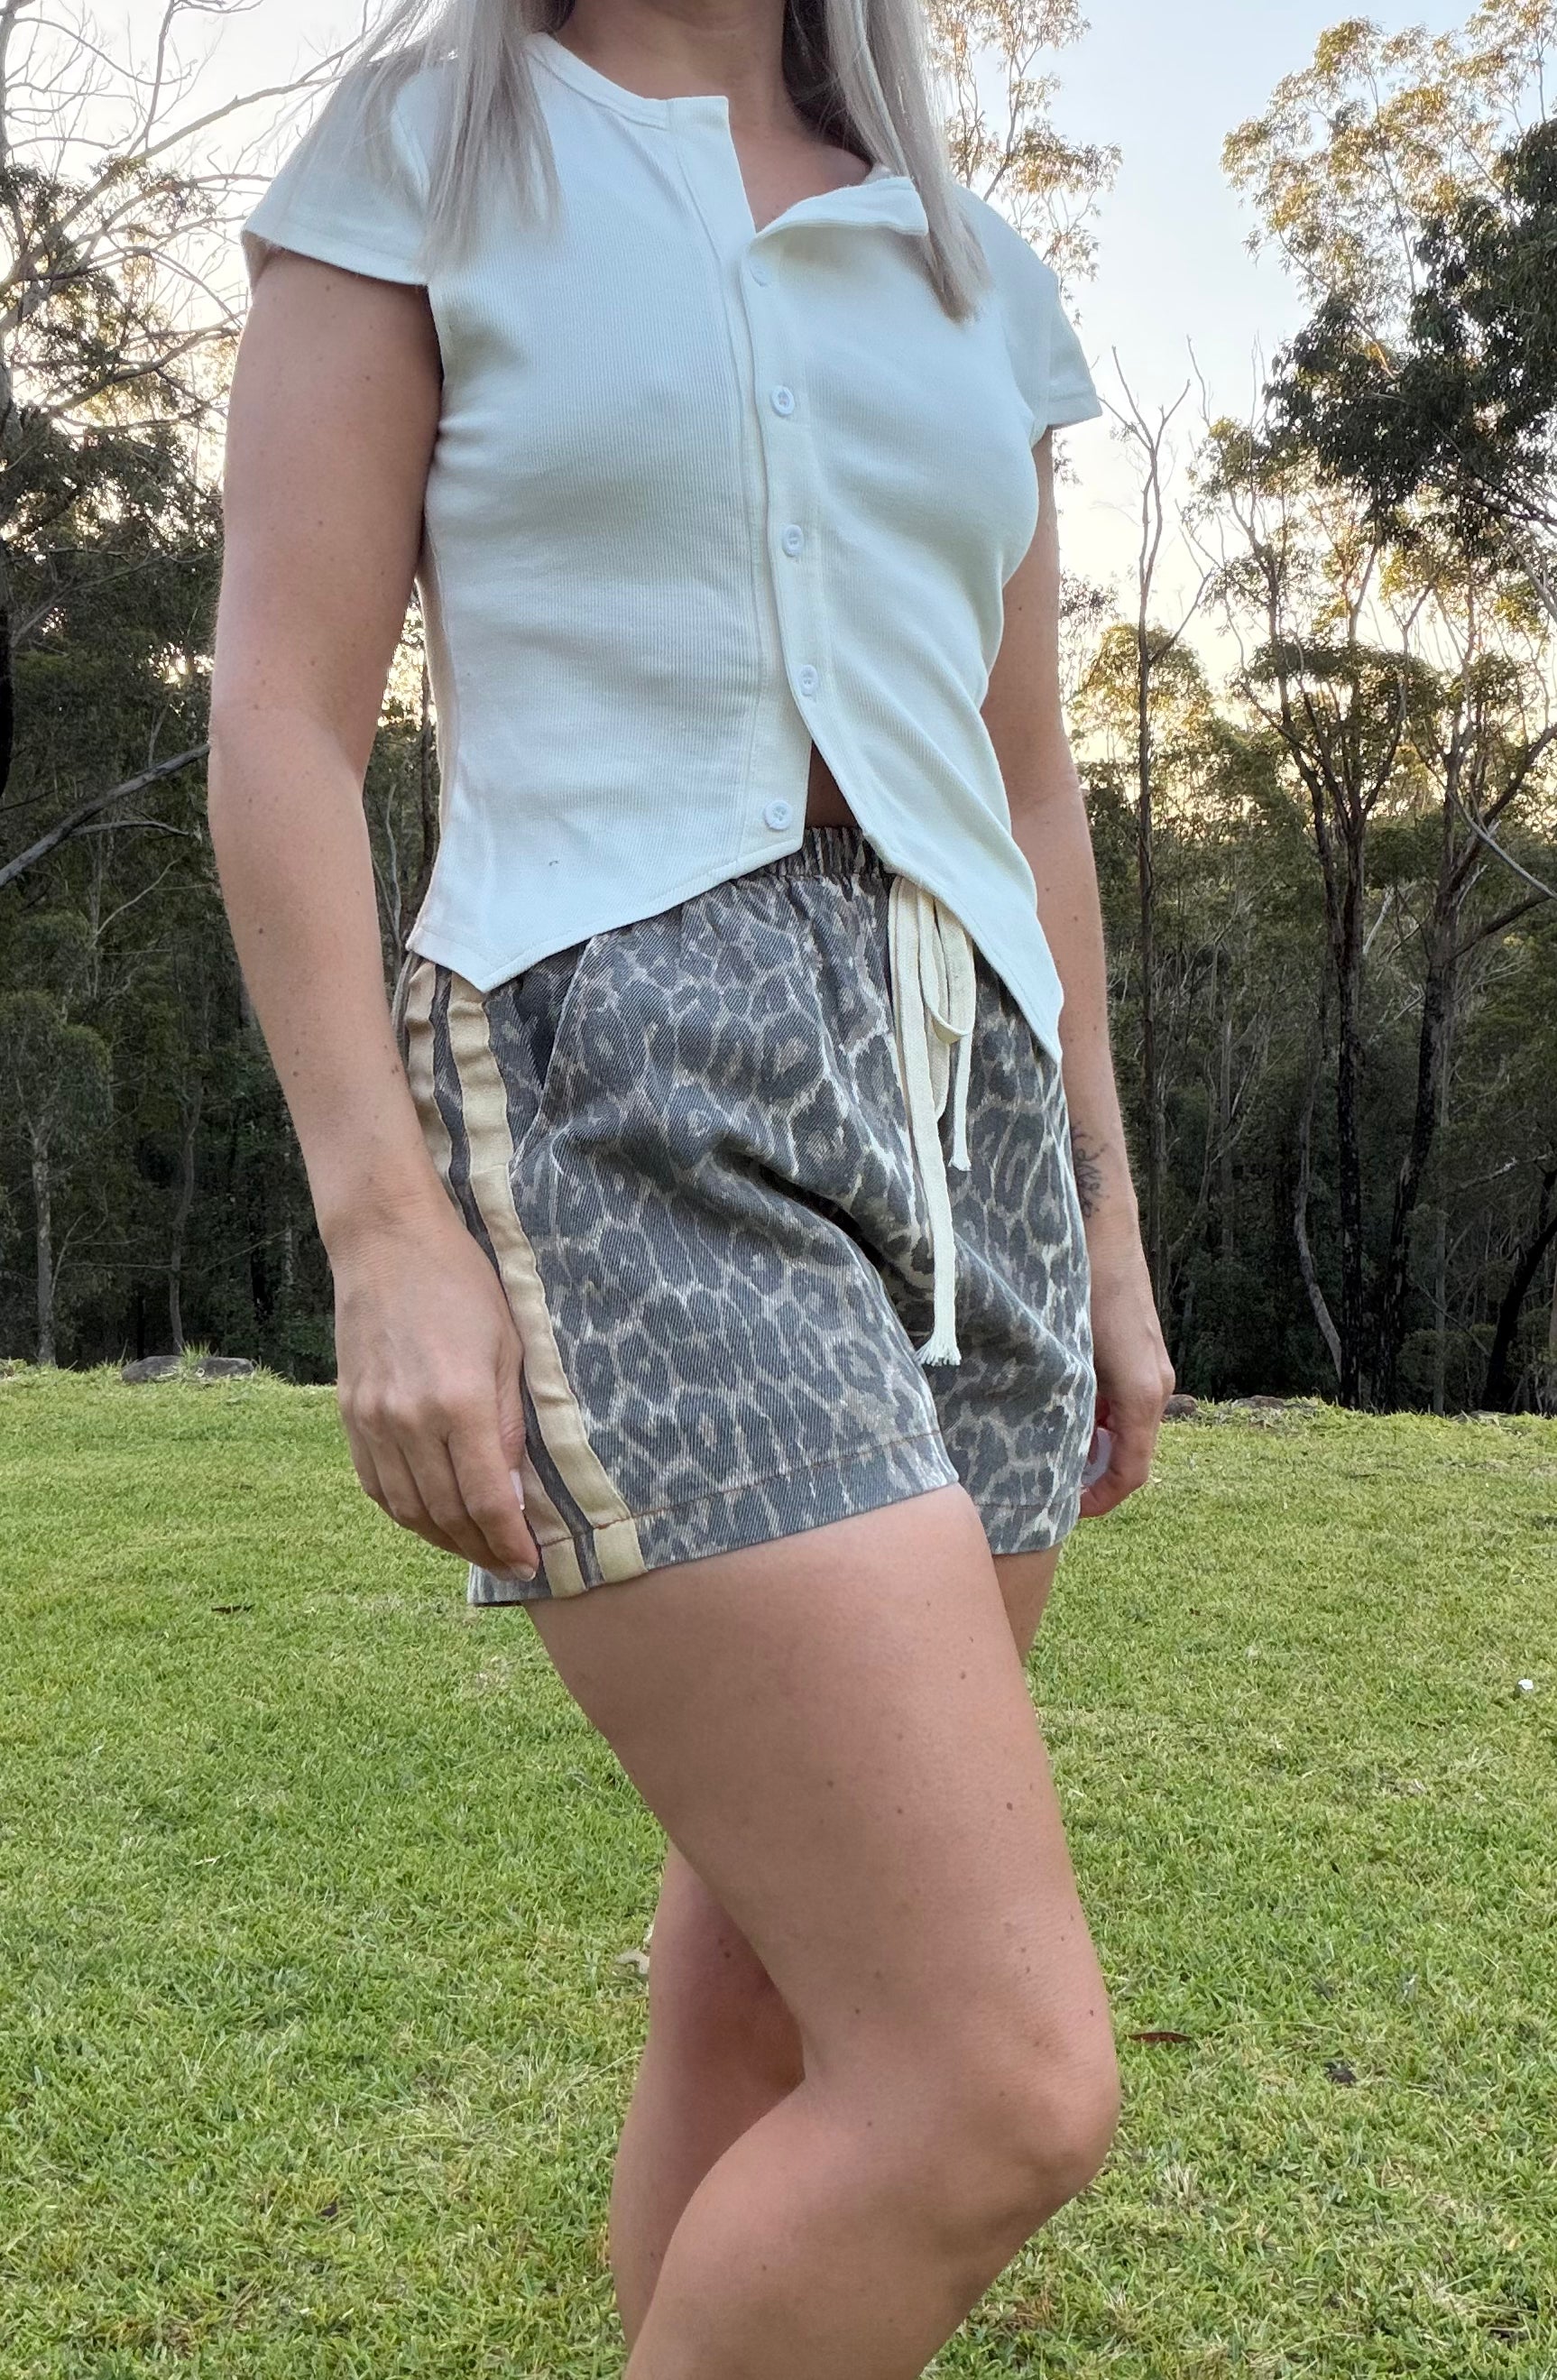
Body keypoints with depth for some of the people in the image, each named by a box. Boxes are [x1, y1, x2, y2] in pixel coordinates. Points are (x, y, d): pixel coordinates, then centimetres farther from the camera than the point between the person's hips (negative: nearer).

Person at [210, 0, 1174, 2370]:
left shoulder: (970, 272, 20)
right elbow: (282, 721, -2)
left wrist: (1109, 1224, 16)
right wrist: (382, 1223, -14)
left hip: (955, 1123, 7)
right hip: (620, 1114, -6)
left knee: (780, 1977, 13)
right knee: (1006, 2076, -13)